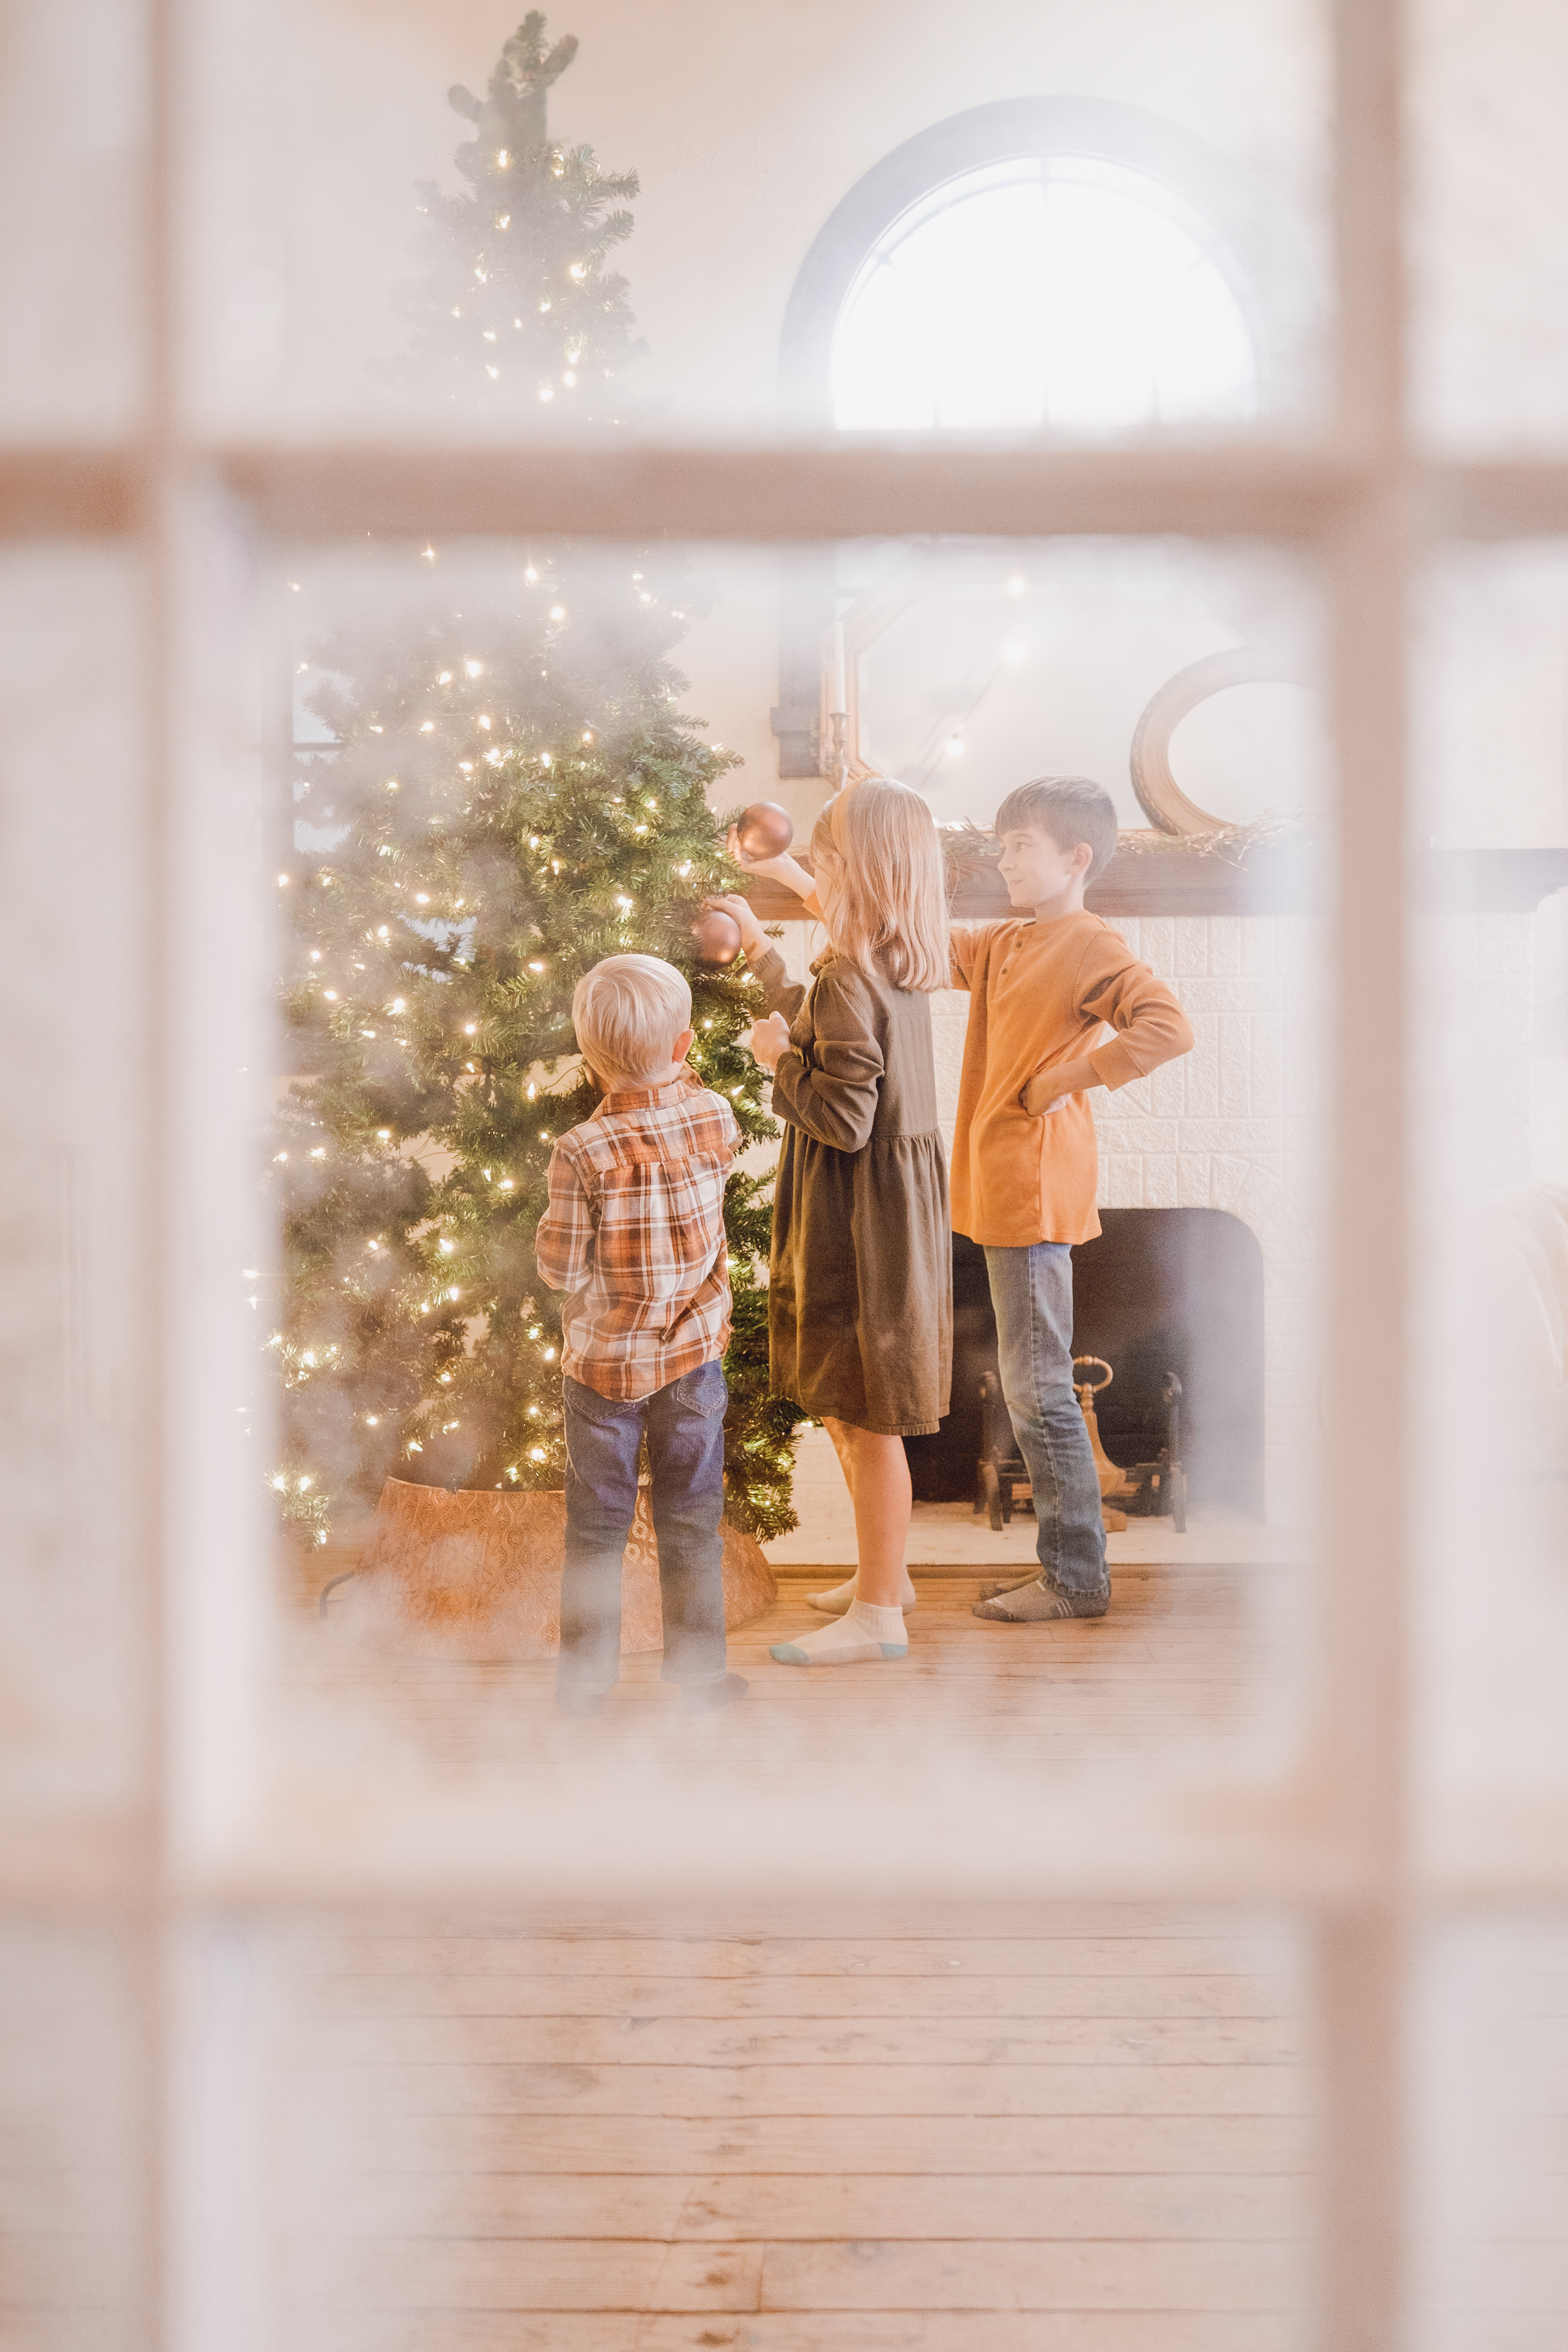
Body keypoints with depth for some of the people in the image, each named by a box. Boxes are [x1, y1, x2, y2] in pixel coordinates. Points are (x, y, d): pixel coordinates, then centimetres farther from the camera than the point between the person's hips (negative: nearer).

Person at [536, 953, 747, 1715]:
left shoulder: (584, 1151, -20)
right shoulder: (715, 1119, -10)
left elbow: (560, 1267, -13)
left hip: (603, 1362, -2)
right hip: (694, 1353, 2)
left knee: (597, 1525, 11)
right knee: (691, 1521, 14)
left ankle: (586, 1678, 20)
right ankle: (697, 1670, 23)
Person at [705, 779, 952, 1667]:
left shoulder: (850, 981, -23)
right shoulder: (900, 969, 7)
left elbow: (843, 1118, -25)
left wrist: (779, 1058, -10)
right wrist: (761, 947, 33)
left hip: (858, 1220, -10)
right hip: (896, 1202, 10)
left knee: (865, 1418, 0)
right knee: (854, 1409, 21)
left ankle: (878, 1616, 9)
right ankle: (887, 1574, 34)